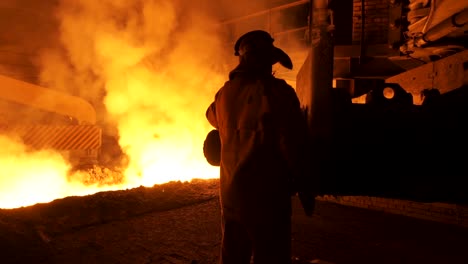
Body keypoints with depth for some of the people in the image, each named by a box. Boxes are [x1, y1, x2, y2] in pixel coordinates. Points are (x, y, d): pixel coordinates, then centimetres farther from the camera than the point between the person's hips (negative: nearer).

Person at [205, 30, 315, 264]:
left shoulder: (226, 92, 5)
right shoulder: (276, 92, -14)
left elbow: (212, 116, 27)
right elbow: (293, 144, -16)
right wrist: (304, 186, -4)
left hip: (230, 192, 7)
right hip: (266, 194, -6)